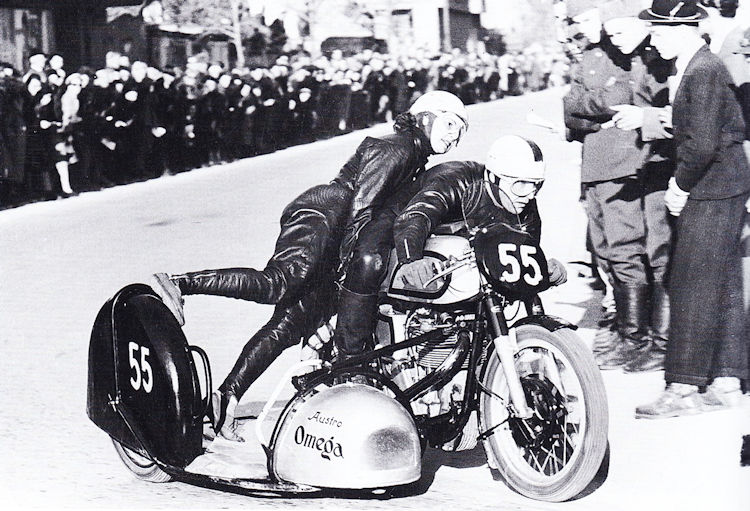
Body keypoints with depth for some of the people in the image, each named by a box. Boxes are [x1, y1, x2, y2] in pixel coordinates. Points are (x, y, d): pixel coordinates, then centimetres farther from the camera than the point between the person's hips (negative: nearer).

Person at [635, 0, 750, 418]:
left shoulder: (702, 71, -17)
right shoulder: (704, 65, 14)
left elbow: (703, 144, -23)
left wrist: (682, 186, -10)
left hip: (711, 194, -10)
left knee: (694, 289, -6)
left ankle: (684, 389, -2)